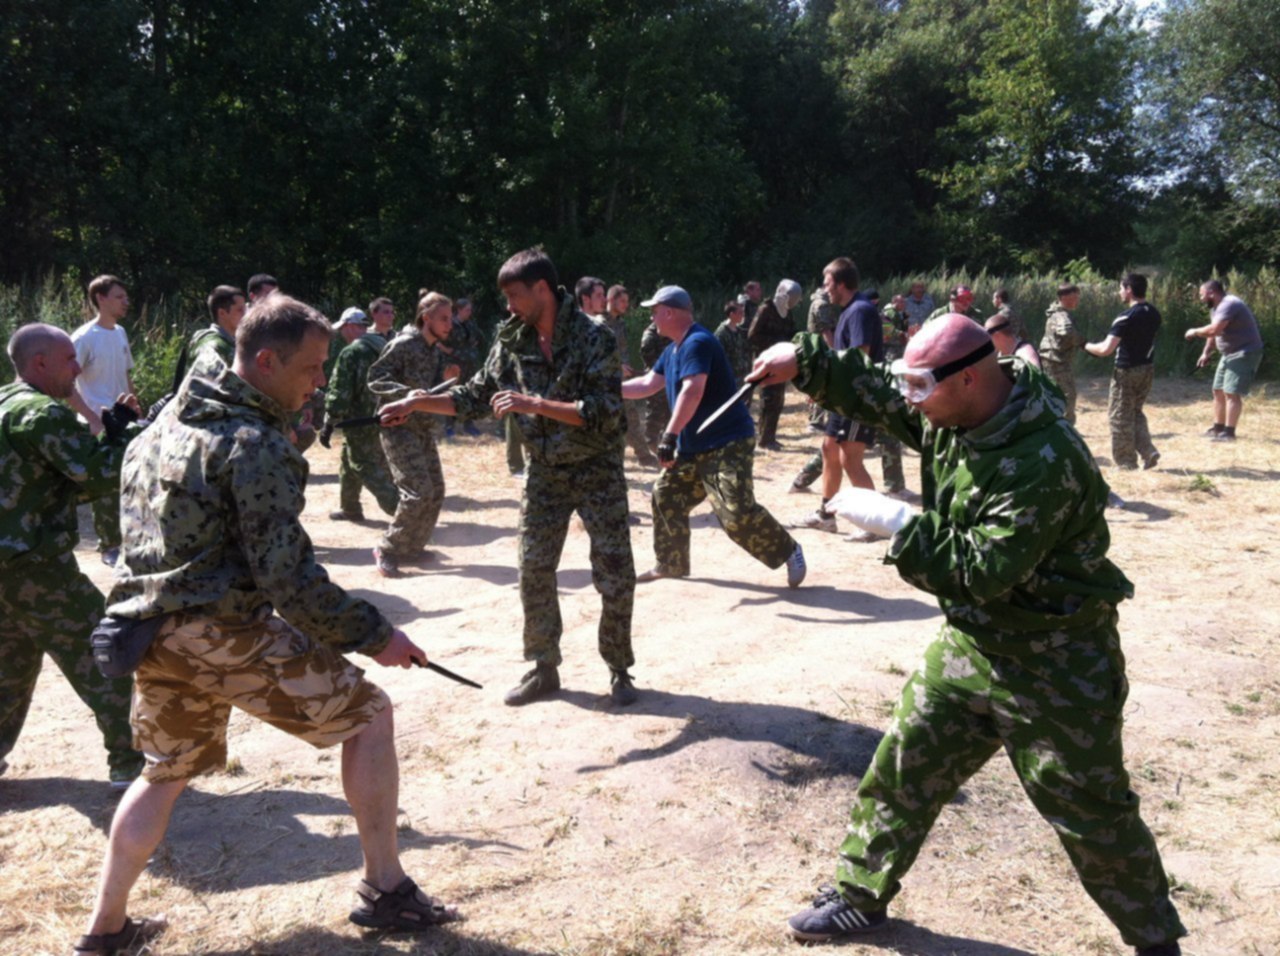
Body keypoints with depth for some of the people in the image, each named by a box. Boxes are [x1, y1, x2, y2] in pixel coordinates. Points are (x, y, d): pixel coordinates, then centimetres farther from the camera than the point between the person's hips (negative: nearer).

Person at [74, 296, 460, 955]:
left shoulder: (163, 426, 12)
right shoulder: (257, 443, -15)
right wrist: (374, 636, -13)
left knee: (166, 771, 27)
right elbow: (287, 574, -20)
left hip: (152, 635, 8)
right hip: (225, 633, -8)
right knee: (367, 714, 4)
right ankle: (385, 890, 8)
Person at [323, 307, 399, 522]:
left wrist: (328, 424, -13)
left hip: (360, 424, -8)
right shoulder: (385, 347, 10)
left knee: (370, 471, -5)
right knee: (349, 463, 23)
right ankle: (349, 508, 31)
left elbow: (339, 392, -18)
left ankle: (400, 507, -15)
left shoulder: (351, 353, -15)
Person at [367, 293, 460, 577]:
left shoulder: (438, 352, 12)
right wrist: (408, 393, -30)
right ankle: (386, 550, -2)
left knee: (436, 491, 9)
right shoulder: (404, 344, -12)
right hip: (398, 427, -9)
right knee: (418, 491, -16)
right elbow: (376, 378, -17)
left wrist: (445, 379, -2)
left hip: (424, 429, 9)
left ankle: (411, 548, 23)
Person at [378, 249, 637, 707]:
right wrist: (415, 403, -4)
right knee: (534, 573, 6)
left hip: (597, 471, -5)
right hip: (544, 473, 5)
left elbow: (604, 412, -25)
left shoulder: (593, 337, -17)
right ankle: (544, 669, 21)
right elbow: (474, 395, 7)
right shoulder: (512, 342, 0)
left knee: (615, 575, -1)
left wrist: (533, 403, -29)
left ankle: (619, 669, 17)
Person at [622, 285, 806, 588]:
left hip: (728, 442, -11)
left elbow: (692, 391, -31)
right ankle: (671, 564, 28)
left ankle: (790, 553, -2)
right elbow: (648, 384, 19)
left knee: (737, 513, -20)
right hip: (693, 445, 11)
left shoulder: (697, 342, -19)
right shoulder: (673, 349, 13)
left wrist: (669, 436, -35)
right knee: (665, 496, 15)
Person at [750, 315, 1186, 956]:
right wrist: (803, 361, -1)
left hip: (1055, 663, -8)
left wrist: (898, 524, -27)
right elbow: (873, 392, 9)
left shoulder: (1044, 460, -30)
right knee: (902, 768, 14)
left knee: (1092, 816, 6)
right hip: (972, 640, 8)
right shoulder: (951, 416, -4)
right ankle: (860, 897, 31)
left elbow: (986, 569, -31)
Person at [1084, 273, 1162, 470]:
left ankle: (1126, 463, 9)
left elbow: (1105, 349, -23)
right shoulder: (1154, 313, 4)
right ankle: (1148, 452, 10)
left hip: (1127, 371, -8)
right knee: (1136, 412, 22)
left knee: (1120, 417, 5)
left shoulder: (1126, 317, -20)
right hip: (1148, 370, 8)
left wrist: (1087, 346, -6)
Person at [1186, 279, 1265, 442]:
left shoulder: (1229, 305, -23)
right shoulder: (1216, 307, 11)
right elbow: (1214, 332, 21)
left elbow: (1213, 330, -33)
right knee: (1218, 391, 13)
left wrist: (1194, 332, -17)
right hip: (1229, 354, 11)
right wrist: (1206, 353, 16)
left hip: (1244, 354, -11)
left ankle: (1229, 432, -15)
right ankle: (1218, 428, 22)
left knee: (1231, 392, -15)